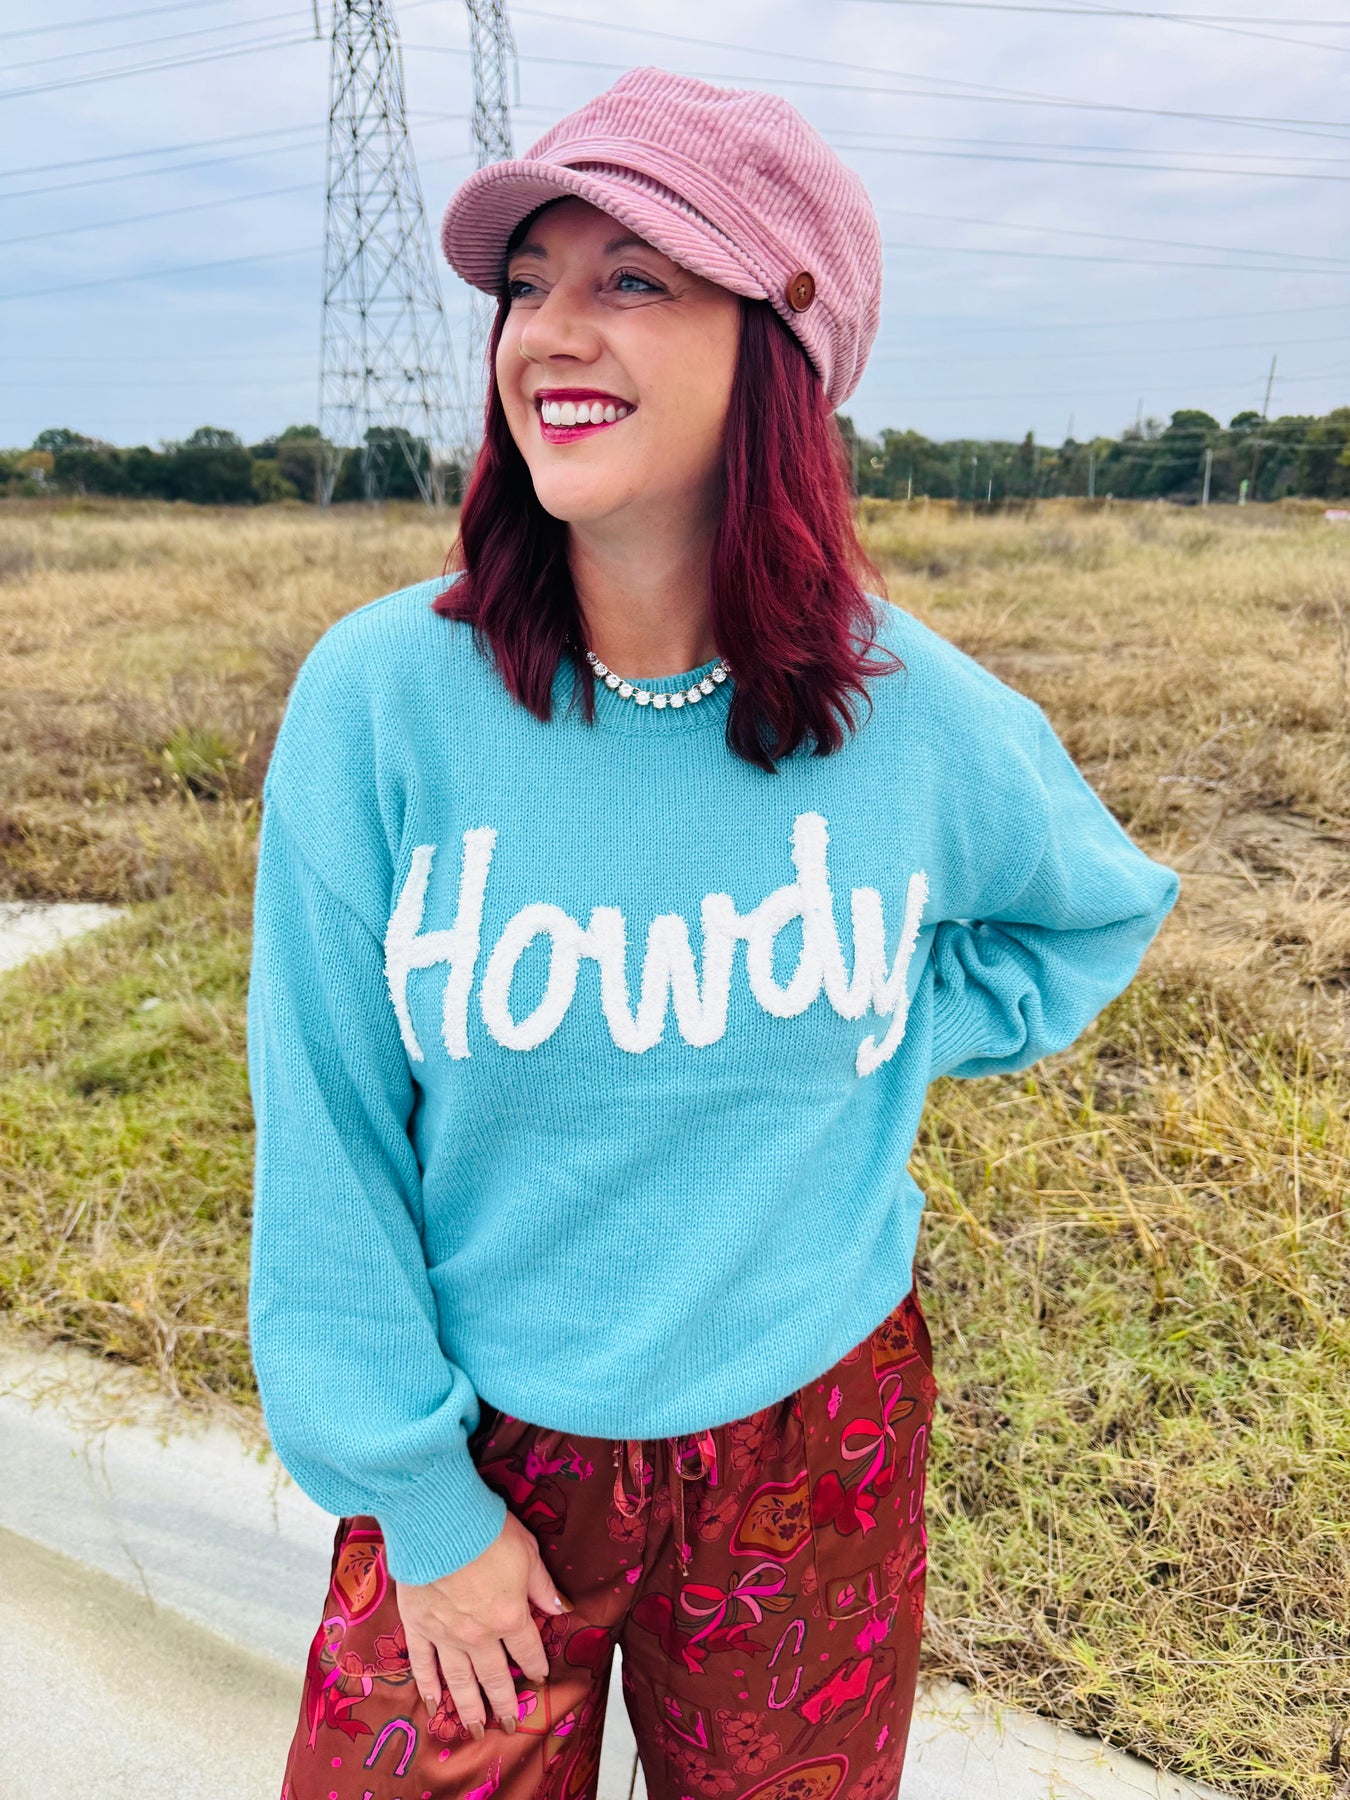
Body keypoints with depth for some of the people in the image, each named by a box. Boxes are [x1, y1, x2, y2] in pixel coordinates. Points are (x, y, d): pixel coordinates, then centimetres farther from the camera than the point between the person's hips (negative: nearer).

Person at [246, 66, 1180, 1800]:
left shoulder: (921, 721, -13)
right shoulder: (379, 699, -18)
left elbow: (1098, 912, 9)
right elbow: (326, 1145, -11)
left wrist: (879, 1038, -5)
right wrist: (416, 1496, -7)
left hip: (812, 1447, 2)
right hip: (481, 1456, -1)